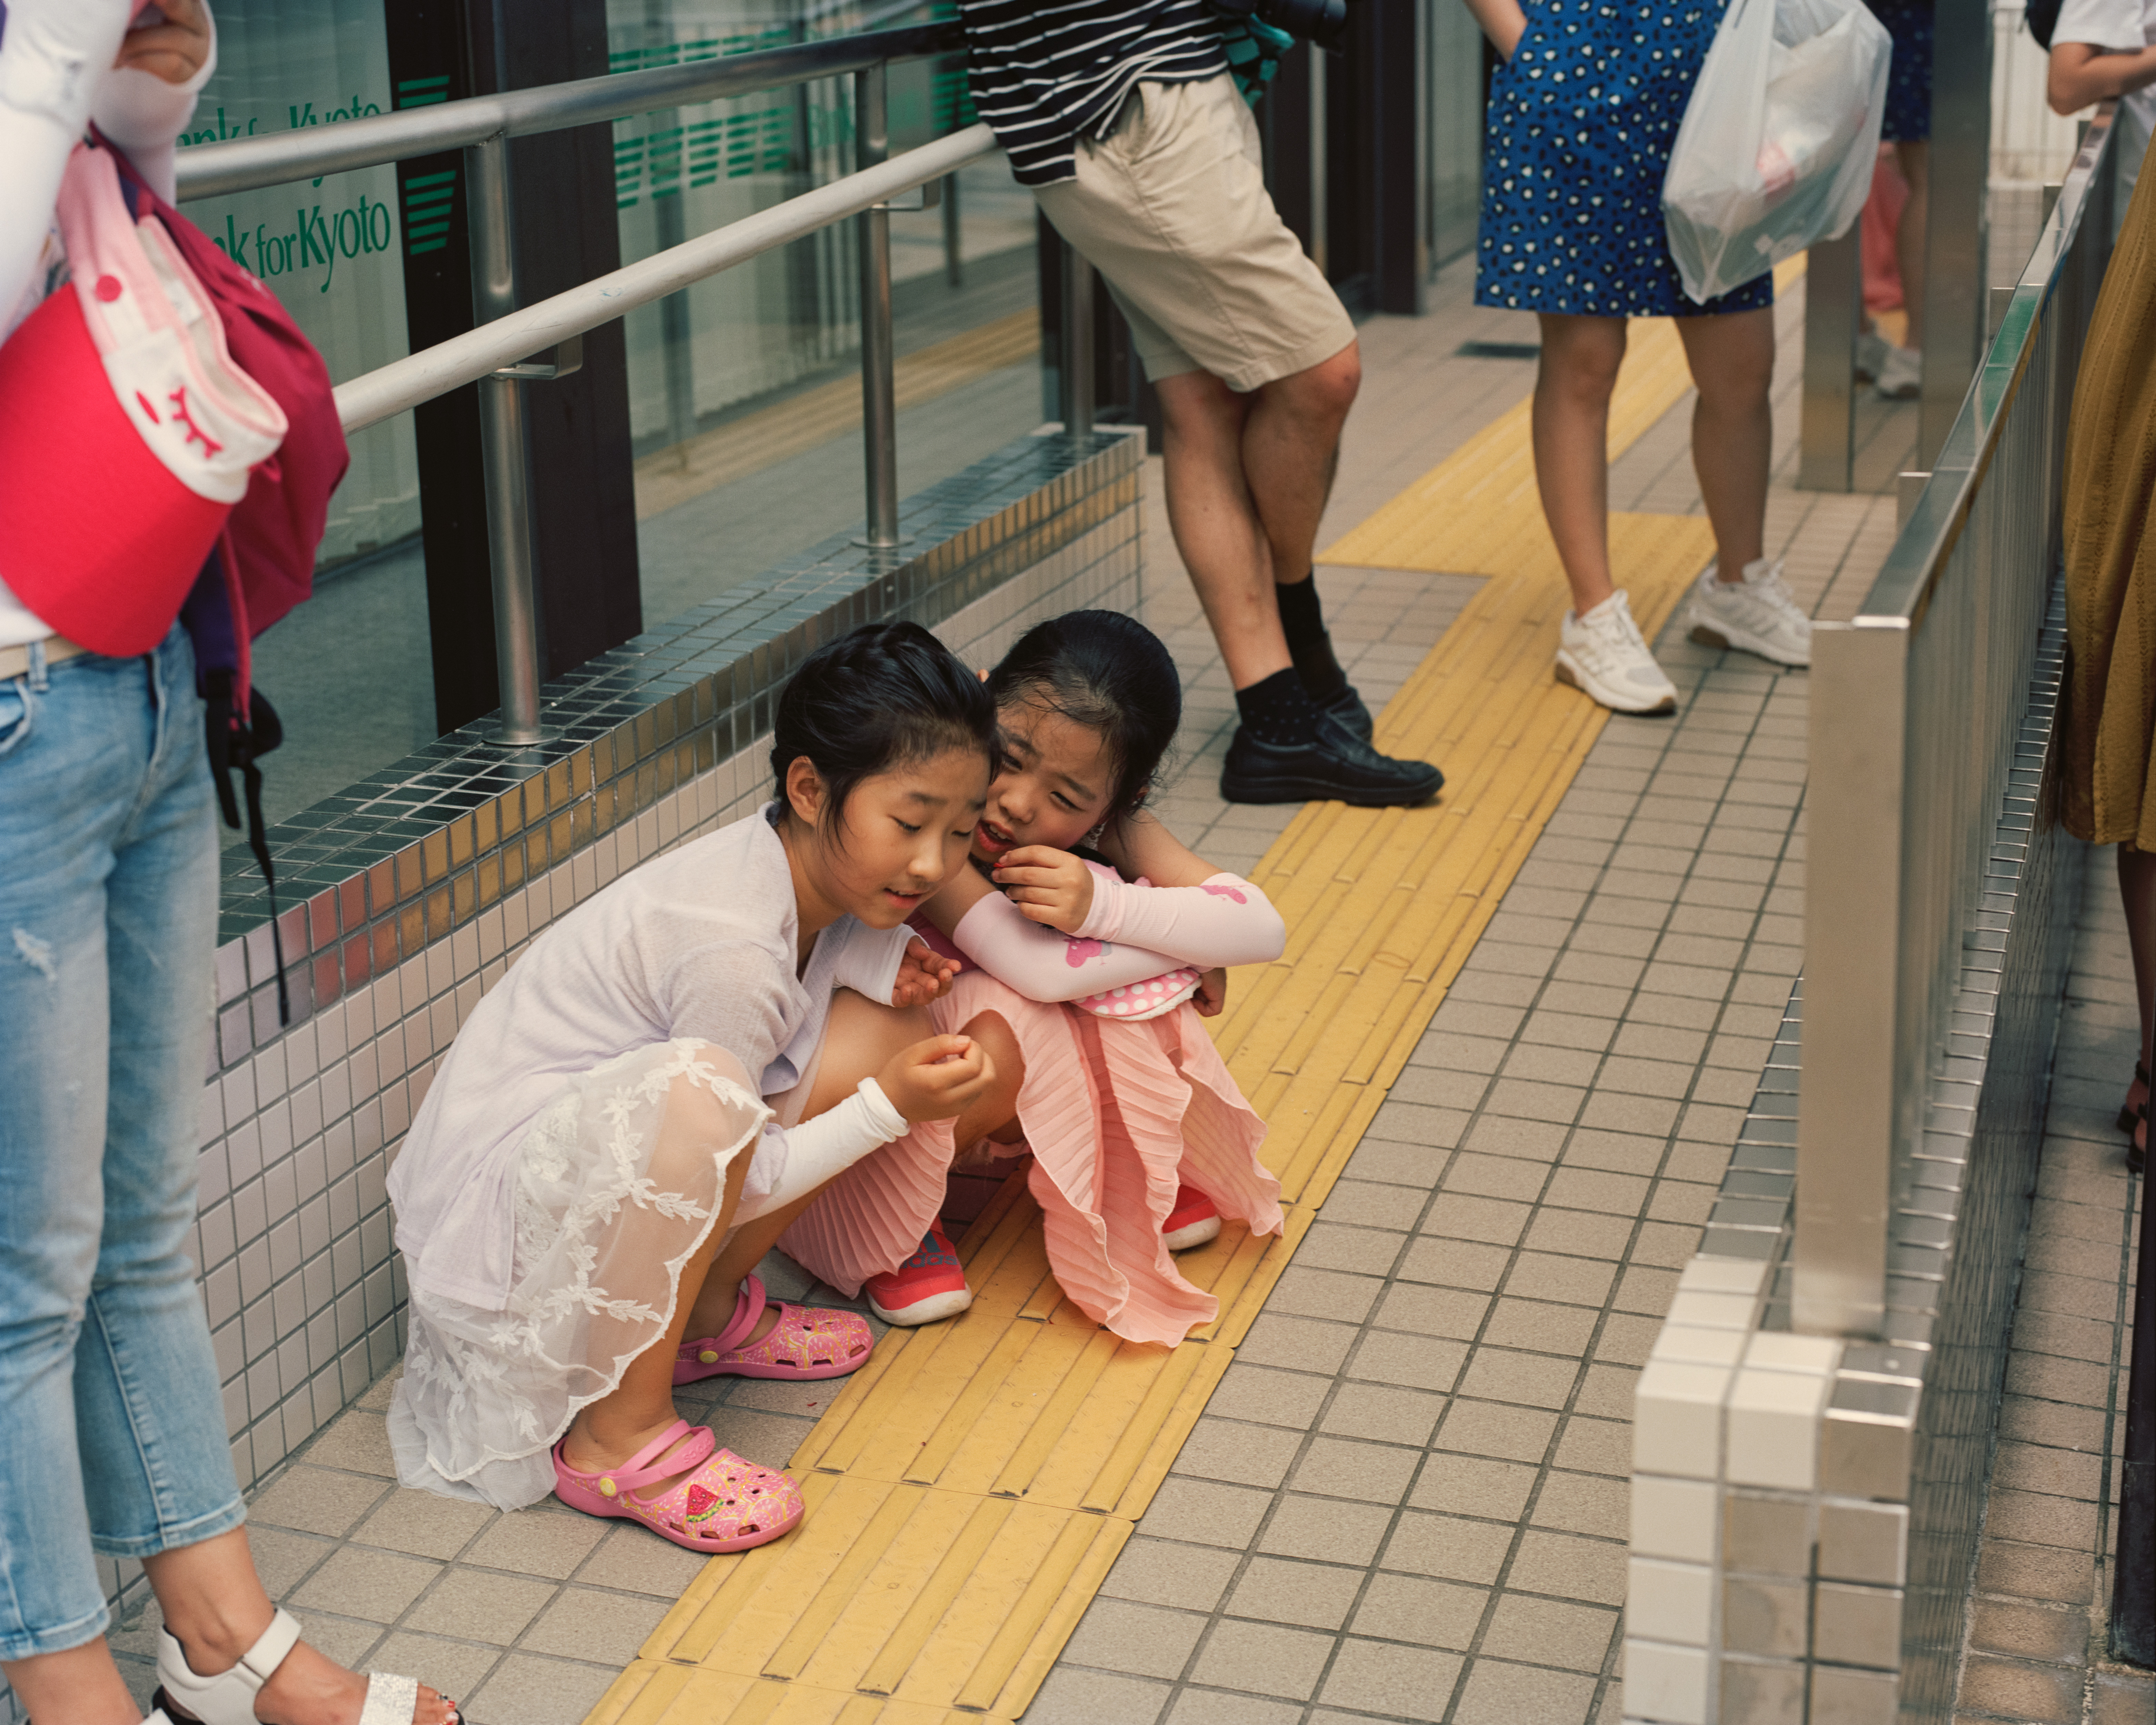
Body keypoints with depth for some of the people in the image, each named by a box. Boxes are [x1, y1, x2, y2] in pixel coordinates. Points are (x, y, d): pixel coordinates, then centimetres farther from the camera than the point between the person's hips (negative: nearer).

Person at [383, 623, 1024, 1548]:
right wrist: (887, 1111, -23)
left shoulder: (802, 864, -3)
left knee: (875, 1033, -1)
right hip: (493, 1197, -9)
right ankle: (619, 1433, -22)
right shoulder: (734, 946, -28)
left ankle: (705, 1309, 11)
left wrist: (881, 963, -8)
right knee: (690, 1091, -41)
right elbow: (732, 1180, -21)